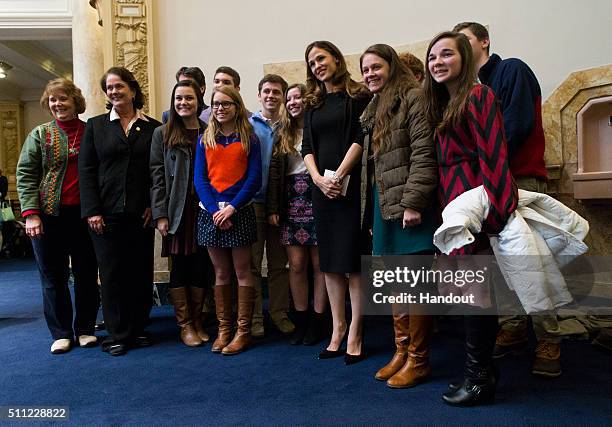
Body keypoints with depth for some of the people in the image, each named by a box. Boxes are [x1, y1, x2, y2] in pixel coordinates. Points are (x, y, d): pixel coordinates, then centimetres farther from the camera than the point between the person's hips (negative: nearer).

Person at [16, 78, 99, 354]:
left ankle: (85, 329, 21)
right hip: (48, 216, 0)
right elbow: (25, 175, 1)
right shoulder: (40, 135, 6)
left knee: (87, 274, 7)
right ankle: (61, 333, 18)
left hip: (85, 214, 0)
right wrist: (30, 213, -10)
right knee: (53, 276, 6)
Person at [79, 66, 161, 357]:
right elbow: (86, 170, 3)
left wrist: (154, 206, -5)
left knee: (141, 272, 5)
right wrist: (92, 211, -6)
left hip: (141, 214, 0)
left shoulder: (153, 128, 7)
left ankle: (138, 329, 20)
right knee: (112, 273, 3)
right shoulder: (95, 126, 8)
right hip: (106, 214, 0)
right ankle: (117, 334, 15)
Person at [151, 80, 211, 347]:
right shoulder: (162, 134, 6)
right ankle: (185, 325, 16)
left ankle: (197, 321, 21)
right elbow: (157, 176, 0)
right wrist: (160, 215, -8)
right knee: (180, 267, 4)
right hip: (177, 212, -1)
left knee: (201, 267, 6)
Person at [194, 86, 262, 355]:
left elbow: (254, 179, -3)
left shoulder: (249, 139, 3)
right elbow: (199, 178, 4)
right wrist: (215, 210, -10)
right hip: (210, 212, 3)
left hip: (239, 211, -2)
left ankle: (244, 331, 9)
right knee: (221, 273, 9)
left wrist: (231, 207, -14)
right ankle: (223, 329, 17)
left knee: (242, 271, 1)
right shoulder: (205, 140, 10)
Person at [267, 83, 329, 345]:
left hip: (317, 199, -4)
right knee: (296, 265, 5)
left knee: (319, 264, 2)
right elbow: (274, 172, 10)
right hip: (291, 203, 4)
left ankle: (318, 321, 14)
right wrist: (272, 208, 3)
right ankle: (301, 320, 17)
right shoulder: (282, 134, 15)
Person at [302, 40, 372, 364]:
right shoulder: (313, 104, 18)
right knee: (329, 261, 6)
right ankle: (337, 329, 15)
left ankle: (354, 334, 3)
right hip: (322, 188, 6)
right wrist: (318, 178, -6)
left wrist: (339, 175, -16)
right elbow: (307, 147, 10)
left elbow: (360, 138, -8)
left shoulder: (358, 95, 3)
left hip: (351, 185, -5)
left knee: (352, 259, -5)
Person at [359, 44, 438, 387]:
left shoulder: (413, 98, -4)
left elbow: (423, 154, -14)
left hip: (411, 207, -8)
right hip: (384, 206, 8)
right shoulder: (373, 111, 21)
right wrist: (372, 215, 18)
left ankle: (418, 361, 10)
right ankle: (402, 352, 23)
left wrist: (413, 202, -21)